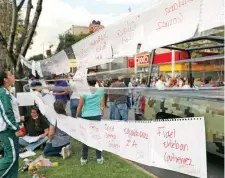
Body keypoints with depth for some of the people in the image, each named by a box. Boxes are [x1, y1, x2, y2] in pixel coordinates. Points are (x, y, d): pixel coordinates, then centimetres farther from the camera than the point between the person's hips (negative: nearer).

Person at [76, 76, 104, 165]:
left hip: (86, 116, -1)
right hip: (97, 116, 2)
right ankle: (99, 158, 16)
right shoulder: (99, 91, -2)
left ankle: (84, 158, 16)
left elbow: (80, 106, -8)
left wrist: (76, 116, 1)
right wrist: (98, 81, 13)